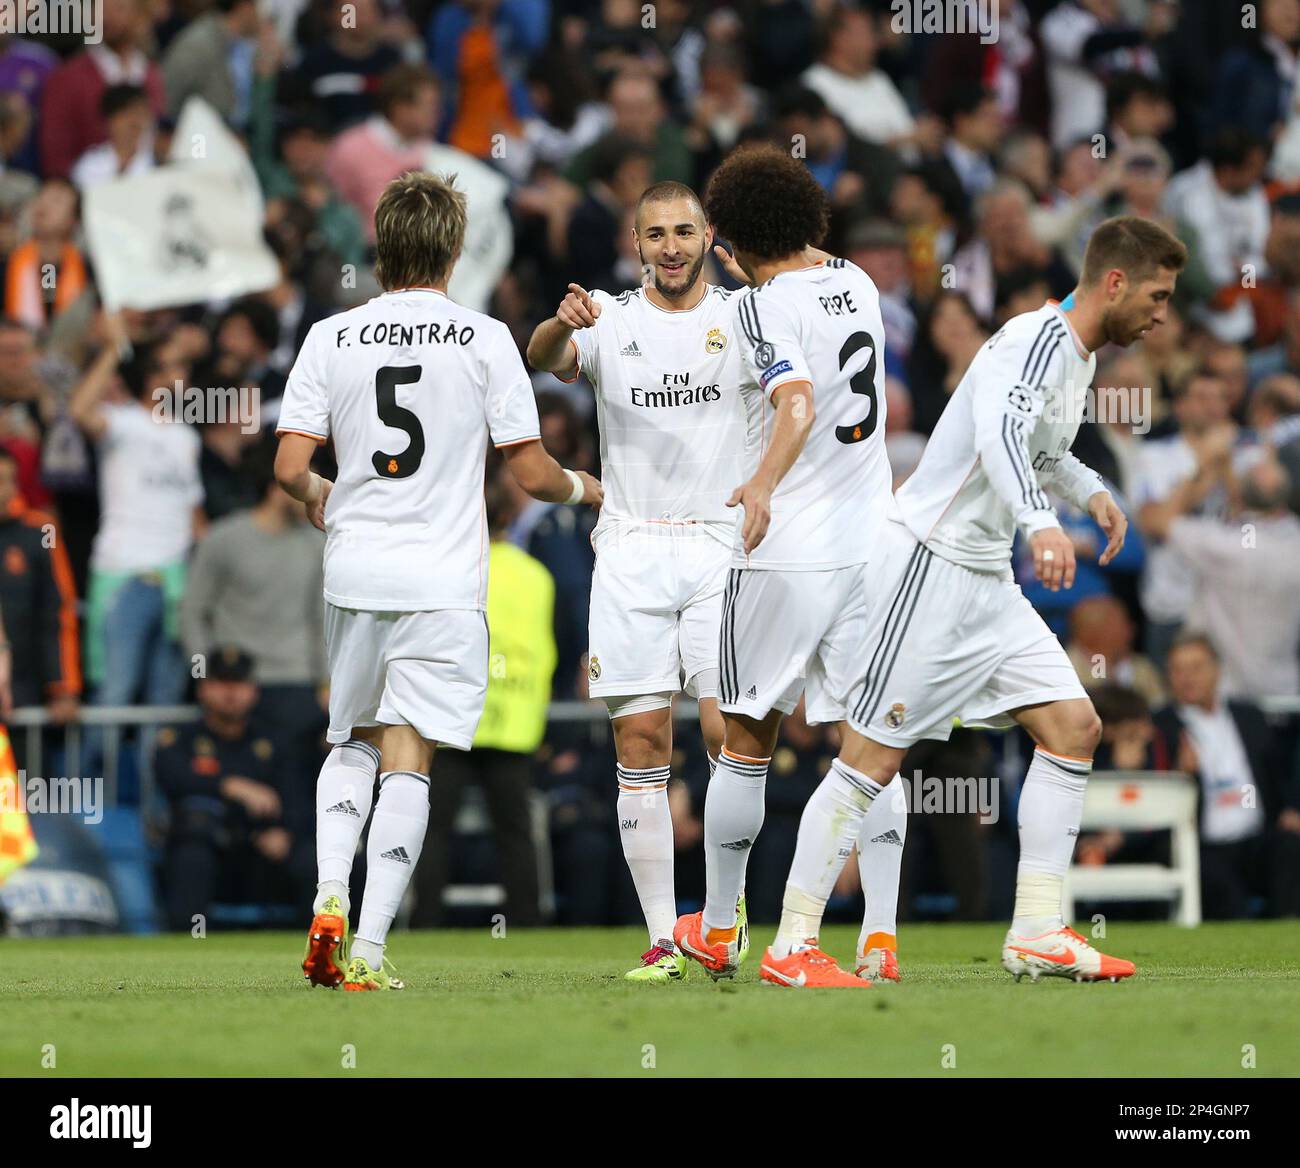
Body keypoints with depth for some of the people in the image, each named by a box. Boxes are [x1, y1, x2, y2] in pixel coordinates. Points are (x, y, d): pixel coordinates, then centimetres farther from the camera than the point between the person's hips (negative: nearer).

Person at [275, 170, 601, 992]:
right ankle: (368, 953, -8)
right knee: (408, 762, -2)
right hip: (442, 581, -3)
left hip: (353, 576, 3)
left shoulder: (332, 338, 2)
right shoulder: (484, 338, -4)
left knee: (355, 742, 20)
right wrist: (581, 488, 18)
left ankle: (330, 899, 1)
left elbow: (291, 467, -2)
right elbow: (531, 472, -4)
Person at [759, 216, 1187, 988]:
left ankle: (1038, 933, 4)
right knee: (876, 754, -9)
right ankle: (792, 945, -4)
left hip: (987, 578, 10)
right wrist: (1042, 521, -50)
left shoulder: (1080, 353, 14)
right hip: (931, 560, -10)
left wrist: (1090, 489, 21)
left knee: (1074, 727, 2)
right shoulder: (1039, 338, -16)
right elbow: (999, 434, -36)